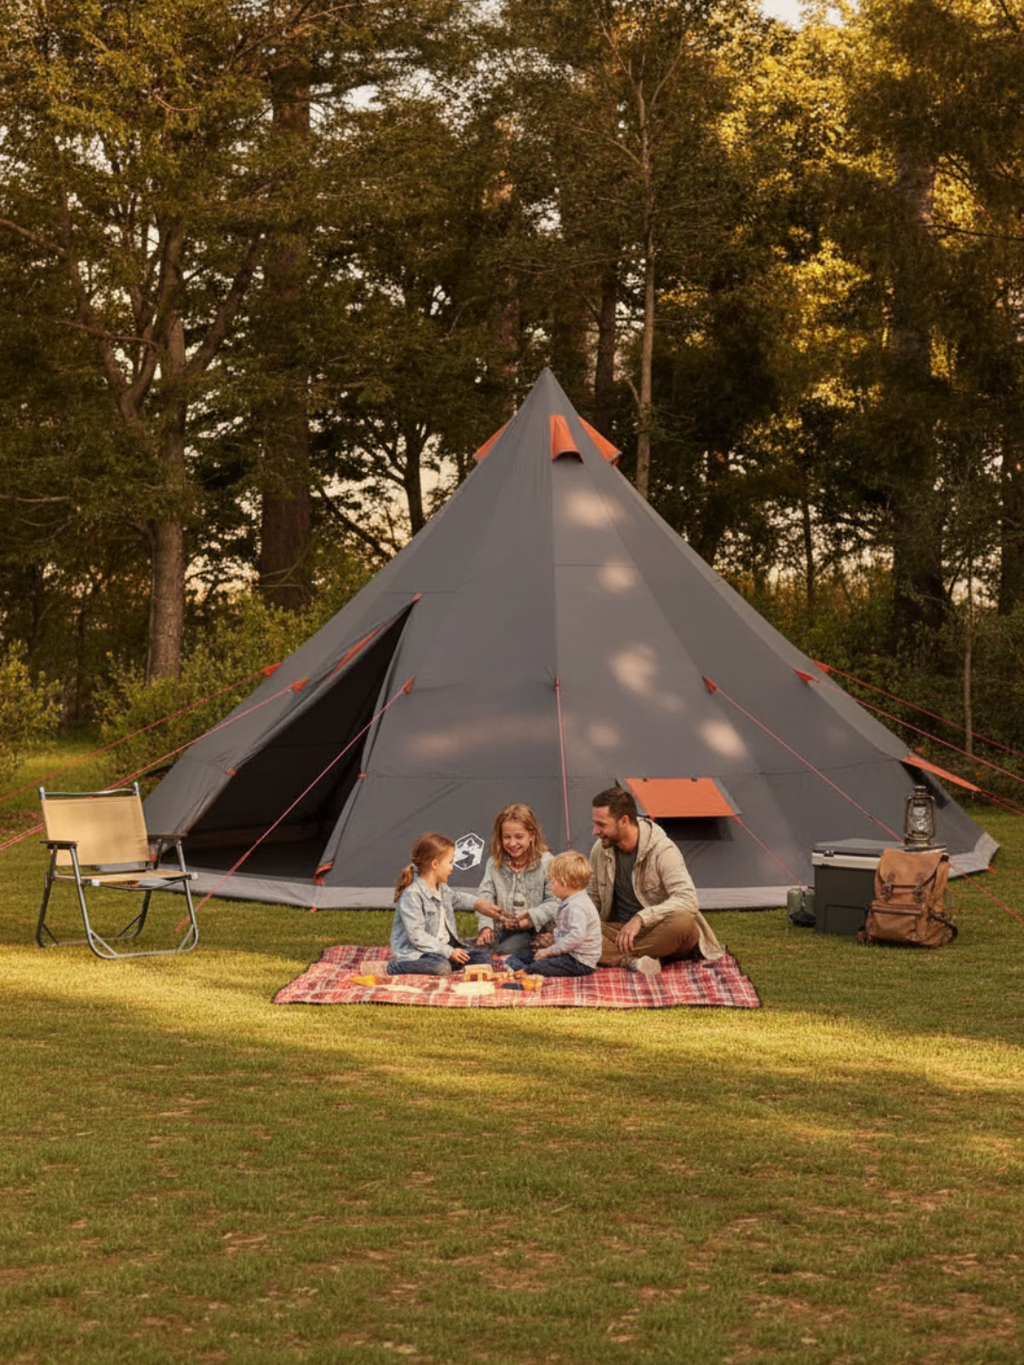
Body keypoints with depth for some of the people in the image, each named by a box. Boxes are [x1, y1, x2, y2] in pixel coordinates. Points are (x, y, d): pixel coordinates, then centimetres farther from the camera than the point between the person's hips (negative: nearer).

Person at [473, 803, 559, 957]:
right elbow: (485, 895, 2)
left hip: (532, 931, -4)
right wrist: (485, 926, -15)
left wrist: (530, 919, -20)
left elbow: (555, 902, -6)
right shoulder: (494, 863, 9)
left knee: (505, 951, -29)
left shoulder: (546, 862, -3)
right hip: (500, 929, 4)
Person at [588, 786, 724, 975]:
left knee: (682, 922, -40)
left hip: (659, 930, -4)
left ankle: (615, 955, -27)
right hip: (621, 931, 4)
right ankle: (633, 960, -40)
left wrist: (641, 918, -35)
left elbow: (687, 899, -28)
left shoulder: (662, 850, -18)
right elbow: (595, 900, 13)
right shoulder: (600, 850, 0)